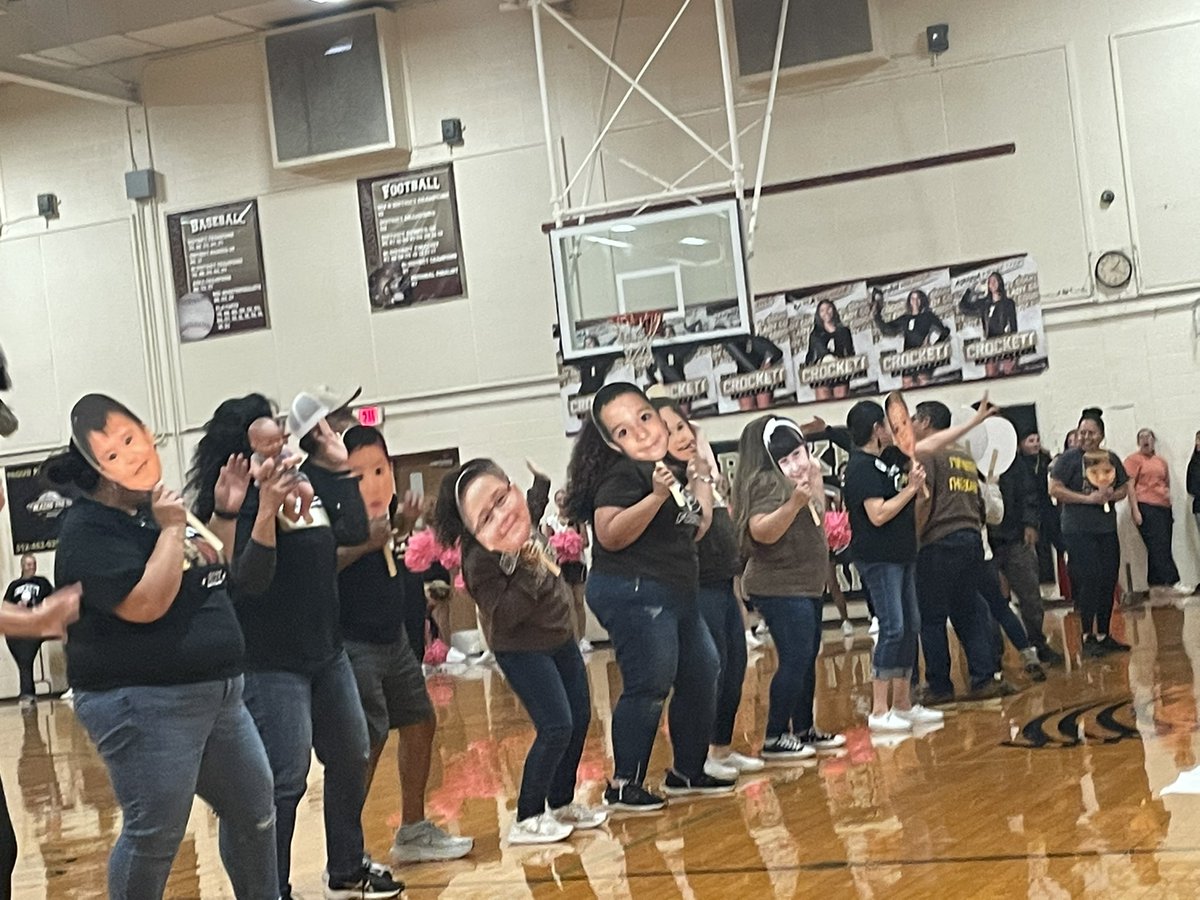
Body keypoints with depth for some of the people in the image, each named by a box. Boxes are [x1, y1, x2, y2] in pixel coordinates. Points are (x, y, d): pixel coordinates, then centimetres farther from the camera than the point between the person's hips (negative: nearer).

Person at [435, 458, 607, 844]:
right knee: (557, 728, -11)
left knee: (580, 717, 12)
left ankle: (562, 803, 28)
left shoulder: (525, 528, -9)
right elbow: (503, 616, -32)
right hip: (522, 649, -8)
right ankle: (527, 819, 1)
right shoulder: (480, 561, -29)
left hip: (559, 635, 8)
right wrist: (531, 570, -37)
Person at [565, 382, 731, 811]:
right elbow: (610, 534, -27)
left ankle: (688, 772, 27)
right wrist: (656, 495, -32)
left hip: (676, 596, 10)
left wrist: (701, 485, 15)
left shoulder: (669, 467, 13)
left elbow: (692, 532, 22)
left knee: (702, 676, 15)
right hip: (634, 594, -10)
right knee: (649, 686, -12)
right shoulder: (623, 474, -13)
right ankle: (624, 785, -3)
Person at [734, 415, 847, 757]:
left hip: (805, 587, 10)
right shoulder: (769, 483, -15)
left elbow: (815, 527, 20)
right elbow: (762, 531, -27)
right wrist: (795, 502, -38)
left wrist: (816, 484, 13)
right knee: (794, 661, -12)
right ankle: (775, 738, -9)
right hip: (781, 589, -10)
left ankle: (805, 728, 22)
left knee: (808, 660, 13)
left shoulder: (792, 483, 13)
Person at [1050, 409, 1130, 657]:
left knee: (1108, 582, 7)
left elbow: (1124, 488, 18)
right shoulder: (1068, 459, -5)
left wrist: (1111, 495, -5)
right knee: (1088, 581, -9)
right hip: (1079, 531, -6)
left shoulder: (1111, 459, 12)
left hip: (1107, 529, 6)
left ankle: (1104, 635, 17)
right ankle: (1088, 637, -3)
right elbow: (1055, 489, -12)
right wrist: (1089, 498, -17)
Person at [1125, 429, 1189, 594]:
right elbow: (1130, 486, -6)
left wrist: (1168, 493, 12)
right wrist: (1135, 510, -14)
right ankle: (1173, 582, -19)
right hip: (1146, 508, -6)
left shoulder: (1162, 462, 19)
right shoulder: (1134, 459, 2)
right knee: (1158, 546, -13)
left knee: (1163, 548, 4)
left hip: (1164, 507, 7)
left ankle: (1155, 584, 8)